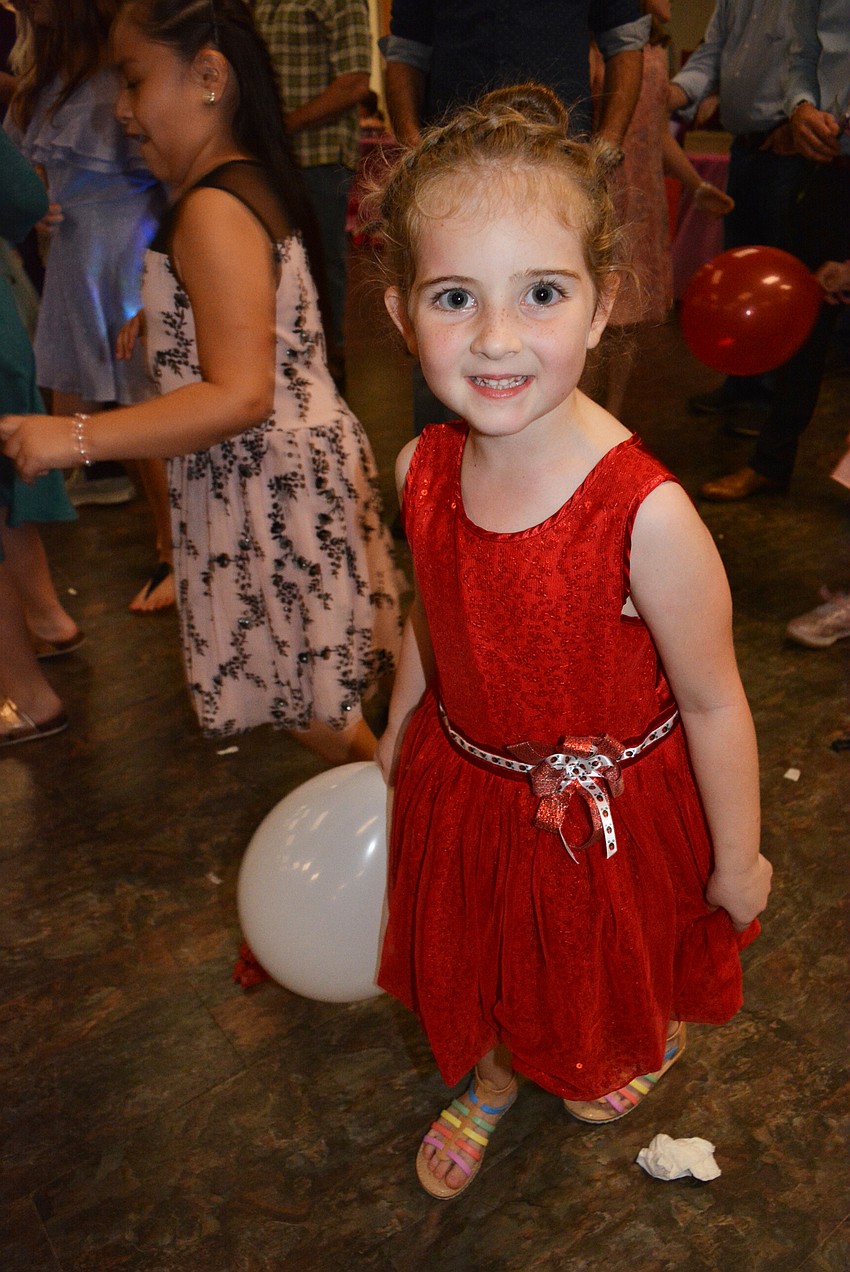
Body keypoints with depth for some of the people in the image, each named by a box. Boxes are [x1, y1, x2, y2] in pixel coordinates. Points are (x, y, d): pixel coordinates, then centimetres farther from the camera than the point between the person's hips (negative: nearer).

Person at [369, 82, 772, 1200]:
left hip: (608, 808, -3)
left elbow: (713, 705, -20)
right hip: (463, 784, 4)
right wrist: (398, 734, 16)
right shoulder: (424, 469, -16)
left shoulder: (647, 513, -33)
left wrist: (737, 862, -7)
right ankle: (494, 1079, 63)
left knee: (624, 973, 27)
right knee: (484, 959, 28)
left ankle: (655, 1047, 65)